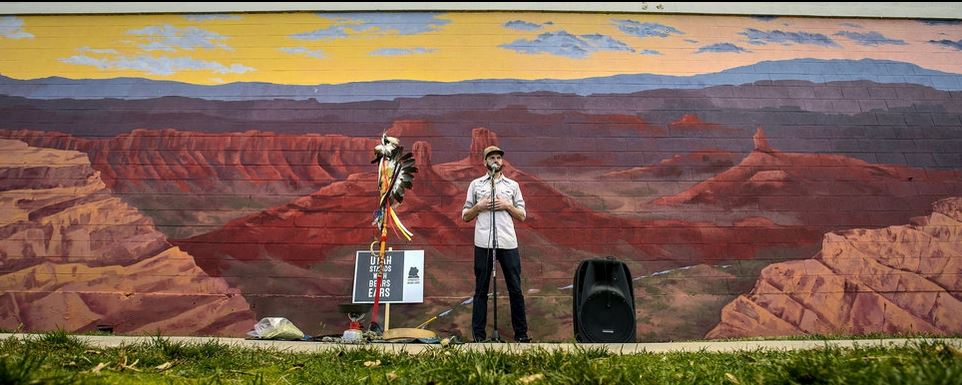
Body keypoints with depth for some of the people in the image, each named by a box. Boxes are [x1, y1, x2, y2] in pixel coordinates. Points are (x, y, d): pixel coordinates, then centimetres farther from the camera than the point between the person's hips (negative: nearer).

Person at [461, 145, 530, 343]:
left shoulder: (512, 185, 15)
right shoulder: (476, 184, 13)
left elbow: (522, 216, 13)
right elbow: (465, 216, 12)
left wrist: (507, 205, -3)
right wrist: (479, 206, -5)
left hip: (508, 243, 1)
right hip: (483, 243, -1)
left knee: (515, 289, 2)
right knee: (481, 289, 3)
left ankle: (521, 333, 12)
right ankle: (478, 335, 9)